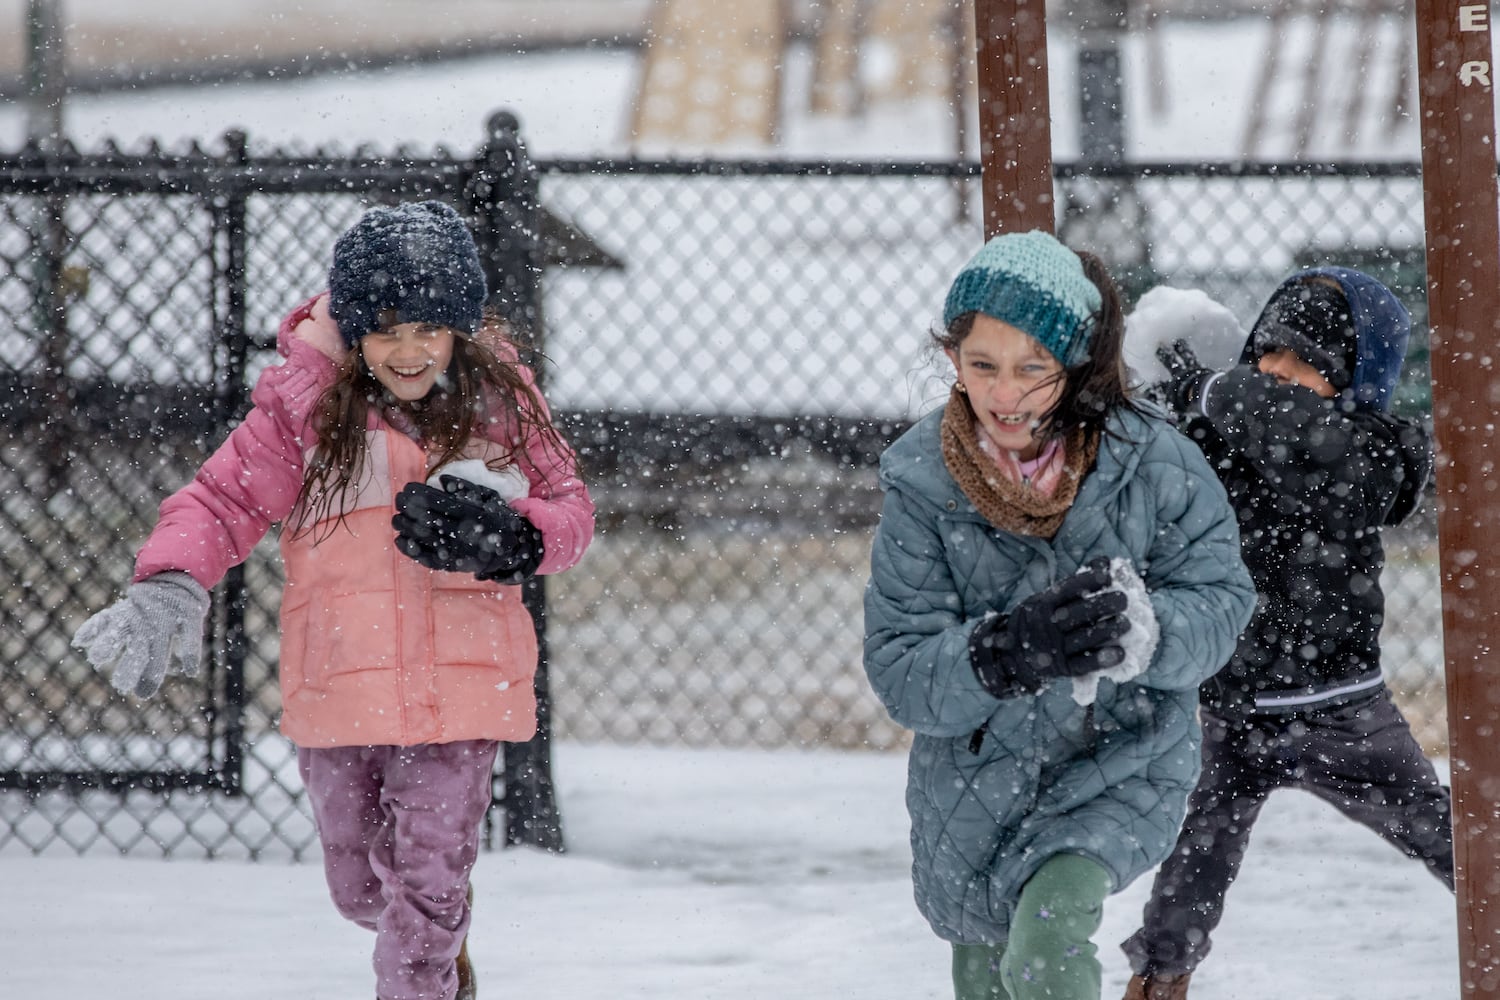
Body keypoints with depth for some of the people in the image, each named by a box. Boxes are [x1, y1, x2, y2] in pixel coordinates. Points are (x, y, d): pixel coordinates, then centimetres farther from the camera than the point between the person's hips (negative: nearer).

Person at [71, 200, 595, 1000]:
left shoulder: (500, 401, -1)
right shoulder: (304, 405, -5)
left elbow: (570, 508, 6)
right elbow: (223, 500, -5)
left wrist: (506, 537, -17)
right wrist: (169, 588, -24)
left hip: (459, 686, -1)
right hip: (337, 689, 1)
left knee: (429, 886, -7)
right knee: (361, 886, 17)